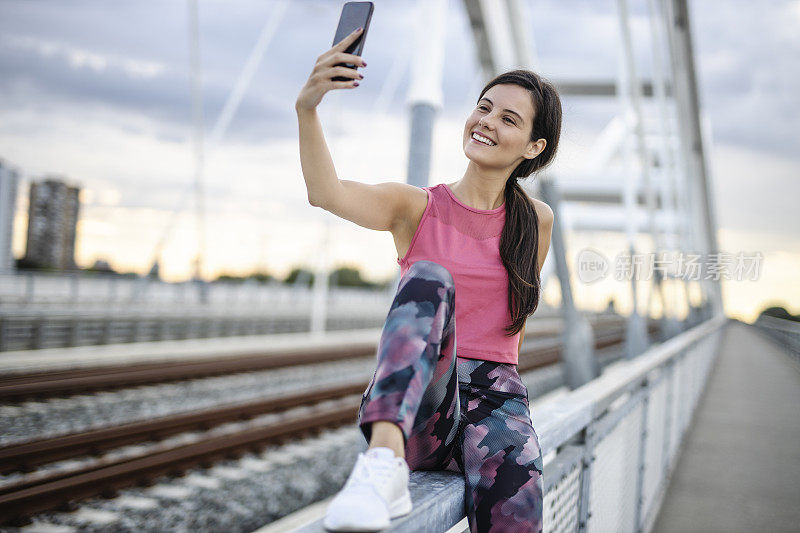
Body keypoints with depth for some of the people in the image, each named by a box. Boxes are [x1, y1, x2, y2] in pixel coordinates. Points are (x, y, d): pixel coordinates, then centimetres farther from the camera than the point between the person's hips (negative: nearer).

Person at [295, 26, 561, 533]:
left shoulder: (535, 221, 10)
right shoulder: (416, 206, 4)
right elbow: (327, 194, -16)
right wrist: (307, 109, -31)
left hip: (494, 393, 1)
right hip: (415, 409, -1)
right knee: (430, 277, -33)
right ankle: (385, 463, -48)